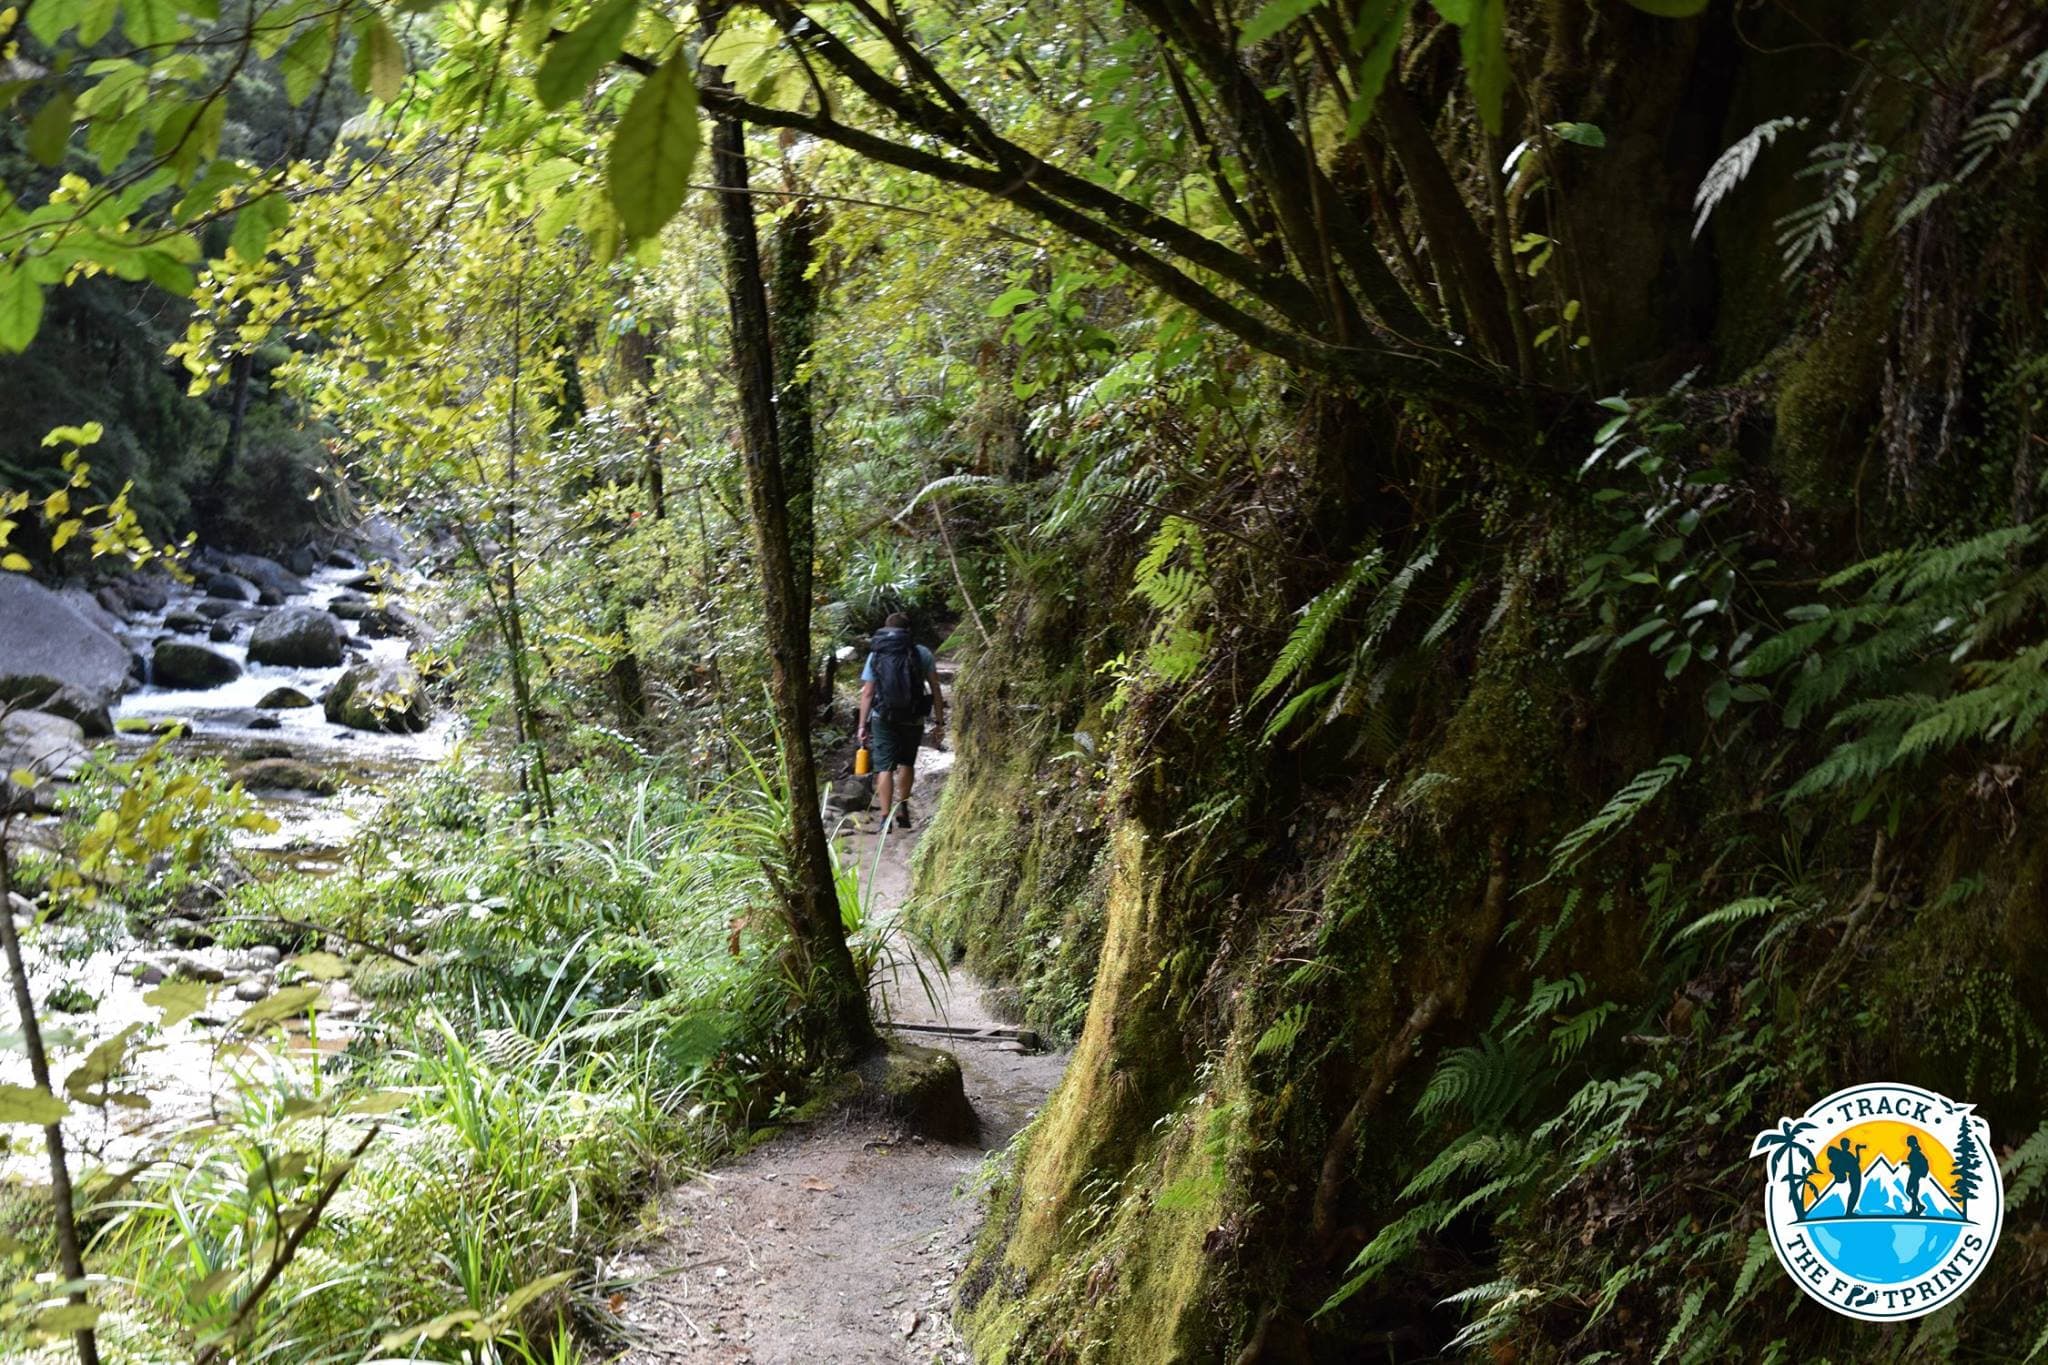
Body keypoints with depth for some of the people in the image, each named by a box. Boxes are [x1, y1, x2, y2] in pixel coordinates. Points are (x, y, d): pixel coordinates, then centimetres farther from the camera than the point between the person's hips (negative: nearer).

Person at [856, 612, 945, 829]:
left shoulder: (875, 655, 0)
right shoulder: (922, 654, -1)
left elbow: (867, 693, -2)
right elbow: (935, 689, -2)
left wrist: (863, 725, 2)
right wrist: (939, 723, 2)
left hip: (883, 720, -1)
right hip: (913, 720, 1)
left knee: (885, 767, 2)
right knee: (906, 763, 21)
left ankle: (885, 817, -5)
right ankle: (902, 810, 21)